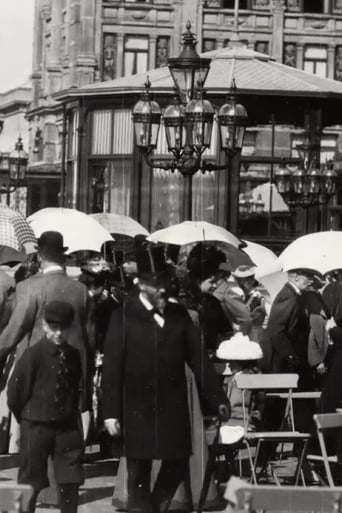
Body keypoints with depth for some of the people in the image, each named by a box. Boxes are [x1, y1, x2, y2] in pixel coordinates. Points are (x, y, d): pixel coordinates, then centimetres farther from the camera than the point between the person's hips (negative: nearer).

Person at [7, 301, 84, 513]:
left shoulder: (73, 356, 1)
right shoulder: (33, 354, -13)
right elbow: (15, 391, -8)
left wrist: (71, 414, 8)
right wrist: (27, 418, 2)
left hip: (67, 426, 4)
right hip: (36, 427, -4)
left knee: (71, 482, 4)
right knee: (31, 484, 5)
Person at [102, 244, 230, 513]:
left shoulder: (178, 316, 8)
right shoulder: (124, 317, -3)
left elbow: (199, 359, 7)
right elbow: (112, 367, -6)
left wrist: (218, 398, 1)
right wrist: (111, 412, -11)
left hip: (174, 407, 4)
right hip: (138, 408, -3)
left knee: (177, 464, 6)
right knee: (139, 472, 1)